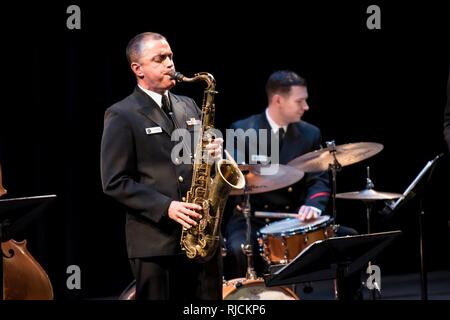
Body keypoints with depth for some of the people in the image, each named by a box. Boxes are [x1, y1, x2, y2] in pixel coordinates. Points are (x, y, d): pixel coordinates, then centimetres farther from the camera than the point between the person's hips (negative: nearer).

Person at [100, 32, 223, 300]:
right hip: (155, 241, -5)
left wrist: (214, 154, -2)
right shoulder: (121, 116, -4)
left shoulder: (189, 106, 15)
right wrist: (165, 207, -17)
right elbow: (115, 182, -8)